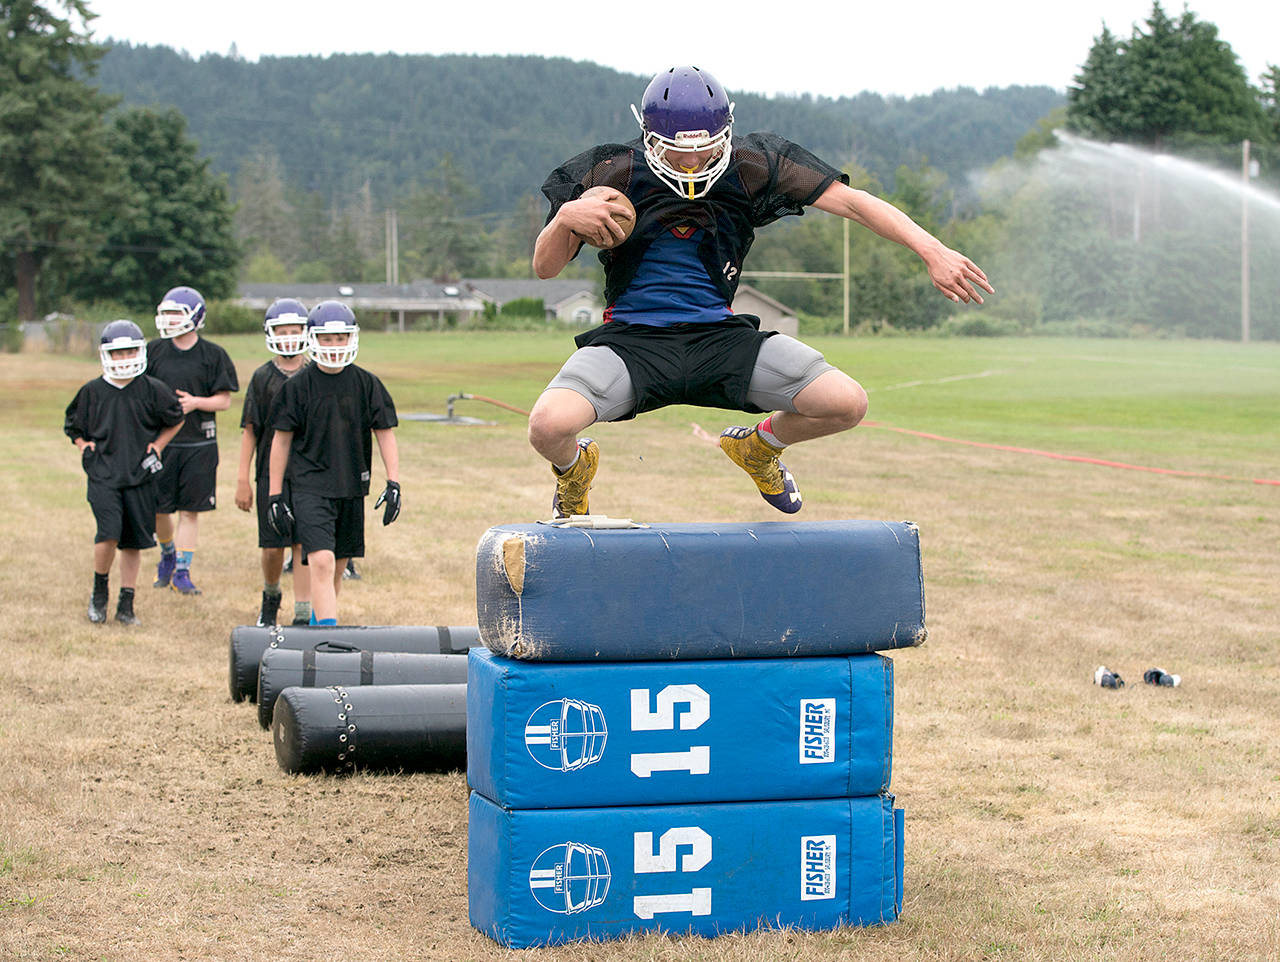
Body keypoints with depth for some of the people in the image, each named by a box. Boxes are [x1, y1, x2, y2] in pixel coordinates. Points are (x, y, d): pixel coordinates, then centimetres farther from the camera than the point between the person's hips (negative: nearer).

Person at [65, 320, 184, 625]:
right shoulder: (92, 392, 3)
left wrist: (157, 446, 6)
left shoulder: (153, 390, 0)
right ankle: (100, 590, 8)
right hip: (103, 476, -1)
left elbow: (175, 420, 16)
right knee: (109, 534, -17)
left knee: (133, 541, 5)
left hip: (140, 477, 1)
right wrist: (86, 448, 2)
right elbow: (73, 427, 18)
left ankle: (126, 605, 17)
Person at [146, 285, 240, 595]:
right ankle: (167, 553, 32)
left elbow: (224, 400, 0)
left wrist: (196, 402, -16)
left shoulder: (213, 355, 0)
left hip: (199, 444, -2)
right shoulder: (154, 351, 6)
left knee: (190, 510, 0)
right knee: (158, 509, 4)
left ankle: (182, 571, 8)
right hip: (160, 440, 2)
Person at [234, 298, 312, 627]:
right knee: (273, 547, 2)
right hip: (271, 472, 0)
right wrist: (243, 479, 1)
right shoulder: (263, 378, 3)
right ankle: (270, 596, 30)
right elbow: (250, 431, 5)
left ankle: (303, 614, 1)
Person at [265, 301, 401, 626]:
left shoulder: (366, 384, 3)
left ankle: (317, 623, 33)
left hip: (351, 488, 3)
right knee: (322, 562, -17)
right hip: (311, 487, -3)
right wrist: (275, 494, 2)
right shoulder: (298, 386, -2)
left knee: (337, 568, 12)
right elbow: (281, 440, 3)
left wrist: (393, 483, -3)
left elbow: (385, 435, 6)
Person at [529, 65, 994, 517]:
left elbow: (851, 202, -5)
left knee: (847, 404, -14)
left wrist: (932, 251, -16)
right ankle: (574, 466, 14)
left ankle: (757, 448, 24)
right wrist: (565, 218, -24)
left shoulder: (751, 168, -2)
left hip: (718, 334, 2)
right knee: (549, 425, -30)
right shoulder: (615, 174, -6)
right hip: (632, 336, -2)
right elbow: (544, 267, -1)